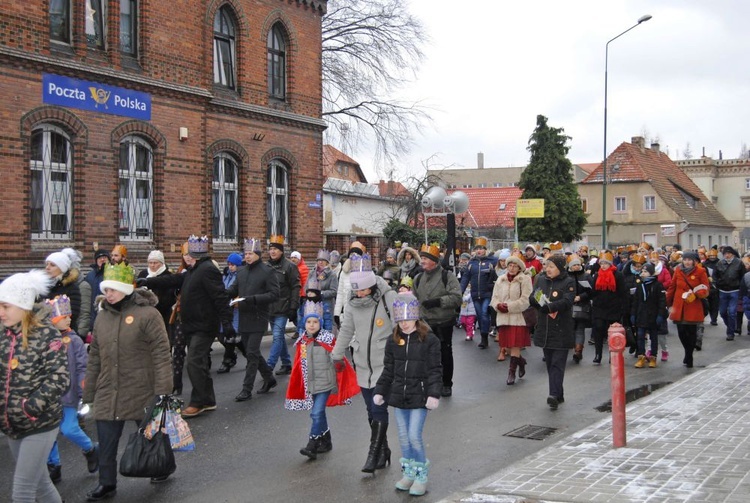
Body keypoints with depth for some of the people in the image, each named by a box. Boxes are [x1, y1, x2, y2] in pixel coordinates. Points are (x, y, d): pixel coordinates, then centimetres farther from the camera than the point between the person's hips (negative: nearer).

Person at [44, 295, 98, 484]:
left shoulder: (74, 341, -6)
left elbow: (83, 368, -5)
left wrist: (85, 390, -12)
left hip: (68, 394, -3)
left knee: (69, 429, -8)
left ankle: (90, 449, 20)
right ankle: (53, 466, 25)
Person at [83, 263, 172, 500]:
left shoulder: (147, 314, -11)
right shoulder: (102, 317, 8)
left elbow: (161, 352, -15)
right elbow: (95, 357, 14)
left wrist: (162, 391, -19)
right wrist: (89, 393, 14)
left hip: (141, 392, -5)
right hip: (107, 394, 5)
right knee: (106, 442, 6)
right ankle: (106, 483, 21)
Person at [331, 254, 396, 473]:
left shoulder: (388, 299, -13)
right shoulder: (352, 304, 3)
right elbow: (346, 330, 16)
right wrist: (337, 355, 21)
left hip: (385, 364, -5)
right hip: (363, 365, 6)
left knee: (378, 409, -11)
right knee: (372, 411, 11)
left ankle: (375, 453, -3)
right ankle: (383, 451, 24)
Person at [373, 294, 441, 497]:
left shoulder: (429, 340, -7)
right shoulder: (393, 342, 5)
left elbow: (435, 371, -7)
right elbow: (388, 370, 12)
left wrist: (434, 394, -14)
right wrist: (380, 391, 8)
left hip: (419, 397, -5)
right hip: (398, 396, 5)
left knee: (414, 436, -8)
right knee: (403, 437, 11)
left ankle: (422, 477, 8)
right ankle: (409, 473, 26)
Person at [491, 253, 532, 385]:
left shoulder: (525, 279, -4)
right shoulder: (500, 280, 13)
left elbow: (525, 300, -11)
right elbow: (495, 297, 14)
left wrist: (509, 307, -15)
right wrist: (498, 305, -8)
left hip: (518, 316, -5)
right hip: (503, 317, 5)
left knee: (515, 345, -7)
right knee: (508, 345, 7)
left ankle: (511, 372, -1)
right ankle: (521, 361, 33)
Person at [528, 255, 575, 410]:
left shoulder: (568, 282, -5)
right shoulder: (541, 279, 11)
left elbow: (567, 301, -17)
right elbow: (532, 298, 9)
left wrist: (548, 307, -26)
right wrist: (539, 303, -14)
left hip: (561, 330, -6)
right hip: (544, 329, 6)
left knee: (558, 363, -9)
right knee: (550, 363, 11)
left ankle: (554, 395, -14)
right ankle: (558, 395, 21)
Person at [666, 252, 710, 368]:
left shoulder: (700, 272, -2)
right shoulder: (678, 270, 6)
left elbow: (705, 291, -3)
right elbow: (672, 288, 13)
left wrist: (696, 293, -23)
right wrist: (668, 303, 15)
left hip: (694, 308, -2)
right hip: (679, 307, 2)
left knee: (691, 332, 2)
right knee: (681, 332, 1)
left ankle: (688, 357, 17)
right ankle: (688, 355, 25)